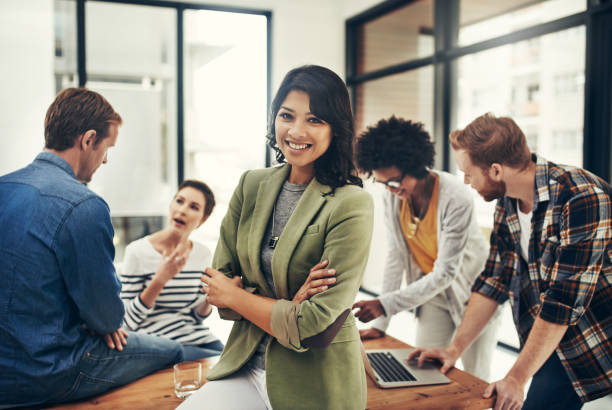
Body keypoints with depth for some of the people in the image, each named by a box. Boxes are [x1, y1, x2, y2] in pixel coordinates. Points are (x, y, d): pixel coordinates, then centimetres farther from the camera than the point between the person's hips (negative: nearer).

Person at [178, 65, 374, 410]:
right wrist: (290, 303, -16)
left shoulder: (351, 205, -16)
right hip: (246, 365, 4)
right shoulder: (251, 185, 1)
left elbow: (313, 325, -19)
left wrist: (235, 295, -7)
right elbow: (218, 286, 0)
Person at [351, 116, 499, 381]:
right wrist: (380, 324, -8)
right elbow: (396, 256, -6)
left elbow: (446, 273, -26)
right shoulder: (391, 197, -12)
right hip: (432, 290, 4)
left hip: (472, 290, -4)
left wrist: (385, 305, -30)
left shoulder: (456, 198, -28)